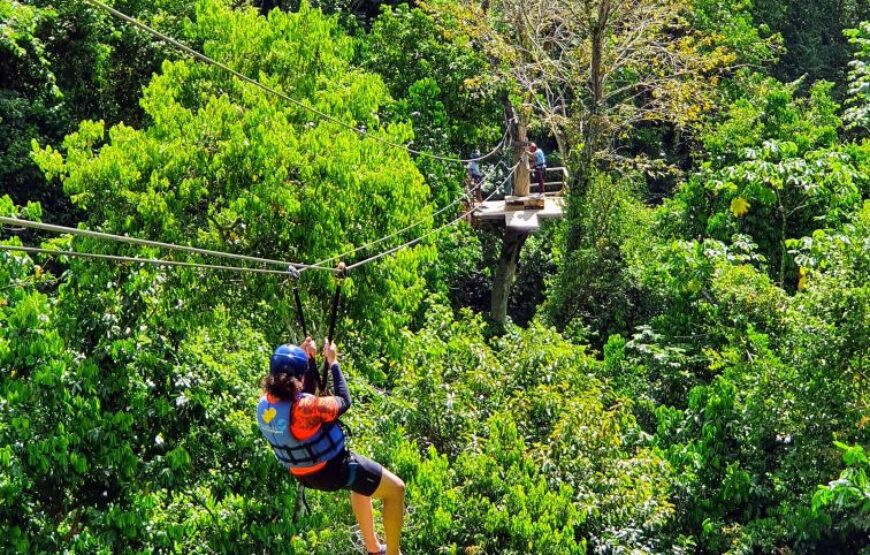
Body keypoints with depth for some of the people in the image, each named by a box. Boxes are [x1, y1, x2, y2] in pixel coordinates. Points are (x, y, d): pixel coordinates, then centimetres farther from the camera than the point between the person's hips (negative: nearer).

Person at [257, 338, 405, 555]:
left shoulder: (265, 403, -14)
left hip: (304, 473, 8)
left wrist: (306, 358, -1)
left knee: (361, 483, 35)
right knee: (396, 489, 9)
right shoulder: (305, 408, -38)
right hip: (334, 469, -8)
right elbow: (344, 401, -19)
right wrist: (333, 363, -10)